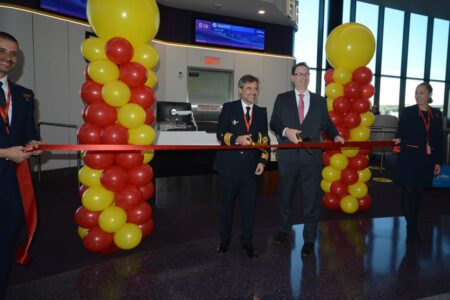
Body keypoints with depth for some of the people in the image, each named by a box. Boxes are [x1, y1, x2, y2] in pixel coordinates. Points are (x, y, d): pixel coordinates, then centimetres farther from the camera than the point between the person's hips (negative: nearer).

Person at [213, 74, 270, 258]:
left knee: (249, 206, 7)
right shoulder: (229, 108, 2)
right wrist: (237, 139, -22)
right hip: (230, 165, -2)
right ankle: (225, 239, 30)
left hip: (251, 166, 2)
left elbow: (265, 138, 9)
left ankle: (247, 242, 26)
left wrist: (262, 161, -2)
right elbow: (220, 133, -4)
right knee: (227, 204, 12)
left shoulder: (261, 112, 10)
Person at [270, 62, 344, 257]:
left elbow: (327, 124, 12)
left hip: (311, 158, 0)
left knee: (311, 200, 3)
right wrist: (285, 131, -19)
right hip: (287, 157, 1)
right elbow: (274, 123, 1)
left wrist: (335, 136, -8)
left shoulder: (320, 101, 10)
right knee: (285, 197, 16)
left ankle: (309, 239, 19)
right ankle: (285, 229, 38)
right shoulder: (282, 99, 7)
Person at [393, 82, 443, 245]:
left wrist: (438, 162, 7)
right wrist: (398, 140, -23)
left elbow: (439, 140, 10)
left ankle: (412, 227, 20)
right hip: (409, 158, -3)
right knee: (408, 191, -2)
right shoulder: (408, 112, 2)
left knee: (418, 192, 9)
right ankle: (411, 229, 6)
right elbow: (401, 133, 1)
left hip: (427, 160, 3)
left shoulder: (436, 114, 9)